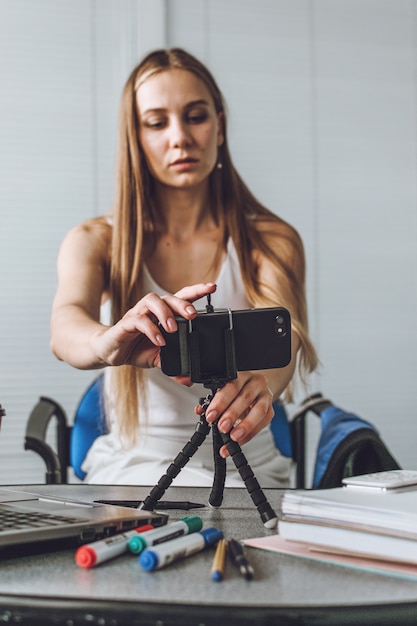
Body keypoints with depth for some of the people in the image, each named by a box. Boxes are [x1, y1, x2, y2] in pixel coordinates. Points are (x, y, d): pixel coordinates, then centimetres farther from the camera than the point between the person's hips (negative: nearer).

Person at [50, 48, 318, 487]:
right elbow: (66, 327, -20)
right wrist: (108, 344, -45)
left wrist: (261, 382, -45)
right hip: (132, 470, 0)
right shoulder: (95, 241, 0)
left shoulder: (272, 241, 0)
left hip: (245, 472, 1)